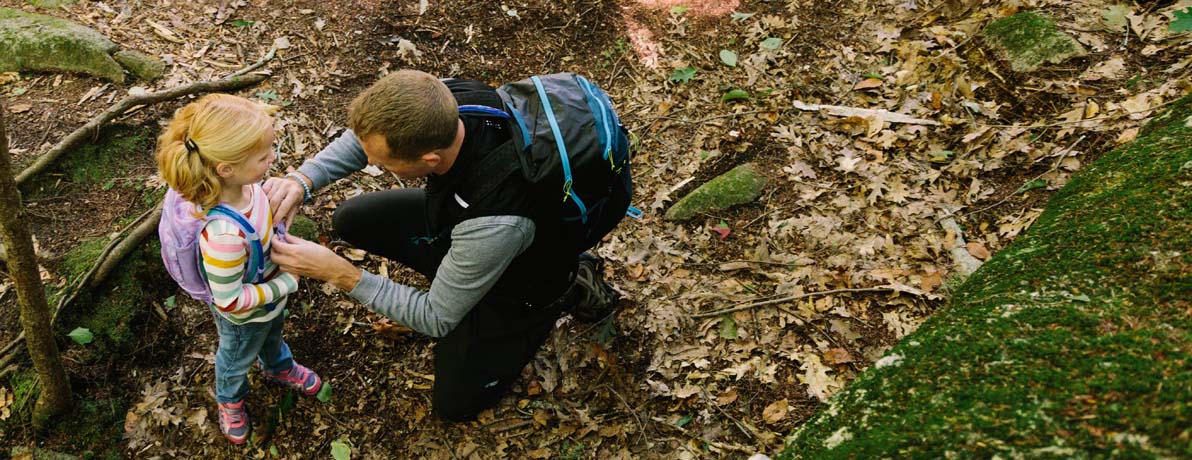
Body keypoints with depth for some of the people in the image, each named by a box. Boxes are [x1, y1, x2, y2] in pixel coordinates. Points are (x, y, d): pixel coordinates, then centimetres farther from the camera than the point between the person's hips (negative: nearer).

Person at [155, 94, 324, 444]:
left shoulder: (245, 183, -26)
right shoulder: (225, 236, -49)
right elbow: (229, 300, -35)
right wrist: (286, 284, -27)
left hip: (270, 295, 6)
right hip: (244, 317, -6)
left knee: (273, 334, 38)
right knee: (237, 360, 29)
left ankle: (279, 367, 69)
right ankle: (230, 401, 60)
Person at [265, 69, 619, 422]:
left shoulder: (496, 223, -47)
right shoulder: (446, 102, -31)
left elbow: (436, 320, -30)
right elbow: (369, 135, -7)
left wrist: (340, 274, -33)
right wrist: (302, 180, -24)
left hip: (519, 283, -6)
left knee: (455, 404, 10)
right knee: (351, 220, 1)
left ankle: (572, 291, 13)